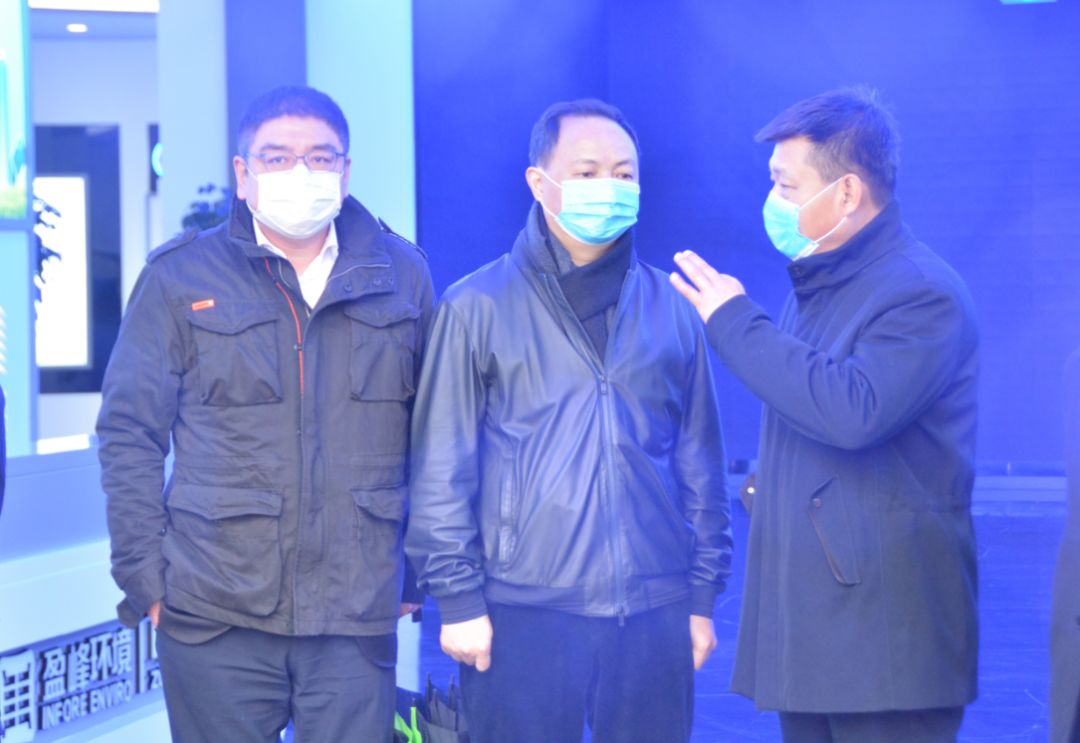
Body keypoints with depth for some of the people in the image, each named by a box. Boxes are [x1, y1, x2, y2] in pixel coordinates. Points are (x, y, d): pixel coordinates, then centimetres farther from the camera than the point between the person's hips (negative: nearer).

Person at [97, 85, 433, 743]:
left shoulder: (404, 276, 8)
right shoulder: (180, 278, 2)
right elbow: (129, 435, 2)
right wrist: (146, 579, -4)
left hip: (359, 616, 1)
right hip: (215, 616, -1)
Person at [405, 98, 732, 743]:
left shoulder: (672, 309, 9)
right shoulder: (478, 307, 0)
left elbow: (701, 465, 13)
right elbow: (441, 469, -1)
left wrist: (703, 595, 10)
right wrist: (457, 596, -6)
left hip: (655, 614, 3)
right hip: (523, 614, -3)